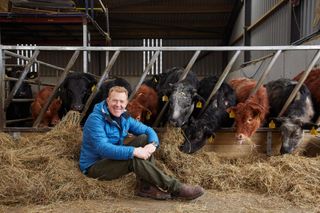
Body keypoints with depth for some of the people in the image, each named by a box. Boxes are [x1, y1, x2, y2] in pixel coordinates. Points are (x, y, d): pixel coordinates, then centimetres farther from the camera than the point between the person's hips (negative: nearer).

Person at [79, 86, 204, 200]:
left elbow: (148, 130, 2)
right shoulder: (96, 119, -21)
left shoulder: (124, 118, 2)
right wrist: (133, 151, -37)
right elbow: (102, 148, -33)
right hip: (94, 166, -7)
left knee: (144, 138, -8)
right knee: (134, 159, -31)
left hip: (115, 159, 8)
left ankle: (145, 186, -17)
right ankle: (176, 188, -25)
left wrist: (153, 144, -22)